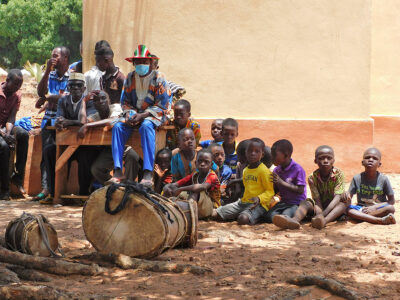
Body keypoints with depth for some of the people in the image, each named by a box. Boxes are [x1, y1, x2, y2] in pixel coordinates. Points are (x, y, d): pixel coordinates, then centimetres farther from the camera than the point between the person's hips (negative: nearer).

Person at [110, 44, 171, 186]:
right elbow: (124, 102, 13)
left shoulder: (158, 79, -5)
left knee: (146, 126, -37)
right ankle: (117, 171, -28)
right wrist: (130, 114, -9)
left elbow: (163, 106, -8)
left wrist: (143, 115, -19)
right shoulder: (130, 78, 9)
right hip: (135, 114, 5)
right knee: (118, 127, -23)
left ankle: (148, 173, -43)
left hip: (154, 115, -5)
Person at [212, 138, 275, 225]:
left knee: (243, 219, -36)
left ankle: (257, 217, -10)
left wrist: (259, 198, -26)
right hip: (243, 202, 6)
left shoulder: (264, 170, -10)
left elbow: (270, 191, -12)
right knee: (214, 214, -4)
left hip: (259, 205, -6)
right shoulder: (245, 170, 16)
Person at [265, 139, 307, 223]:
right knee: (270, 216, -23)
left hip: (297, 203, -5)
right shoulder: (276, 170, 8)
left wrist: (282, 182, -19)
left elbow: (300, 190, -16)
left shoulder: (297, 169, -11)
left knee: (285, 215, -33)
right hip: (283, 202, 5)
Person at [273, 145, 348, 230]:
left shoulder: (338, 174, -15)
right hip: (320, 205, 2)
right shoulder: (312, 178, -10)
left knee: (343, 202, -33)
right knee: (304, 203, -24)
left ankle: (325, 220, -60)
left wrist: (324, 213, -41)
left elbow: (337, 197, -26)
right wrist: (319, 212, -39)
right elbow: (317, 199, -16)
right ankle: (295, 220, -58)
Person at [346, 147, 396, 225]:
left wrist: (375, 207, -17)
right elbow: (349, 196, 0)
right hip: (361, 208, 1)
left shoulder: (383, 179, -7)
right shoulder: (357, 178, -2)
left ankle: (361, 216, -28)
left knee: (390, 208, -31)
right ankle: (380, 220, -39)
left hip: (379, 208, -1)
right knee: (347, 209, -29)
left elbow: (391, 201, -4)